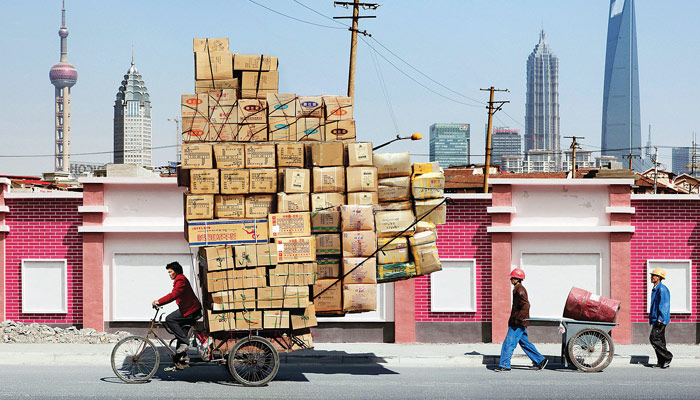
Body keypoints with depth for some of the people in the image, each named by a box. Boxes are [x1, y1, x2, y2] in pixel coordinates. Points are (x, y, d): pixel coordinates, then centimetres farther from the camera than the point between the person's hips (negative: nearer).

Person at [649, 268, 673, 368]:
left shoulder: (662, 289, -13)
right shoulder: (655, 289, 18)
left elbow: (664, 305, -19)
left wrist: (660, 319, -23)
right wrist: (652, 319, 23)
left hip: (660, 319, -10)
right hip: (656, 319, 10)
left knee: (654, 338, -13)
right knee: (660, 340, 8)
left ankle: (667, 356, -6)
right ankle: (661, 362, 9)